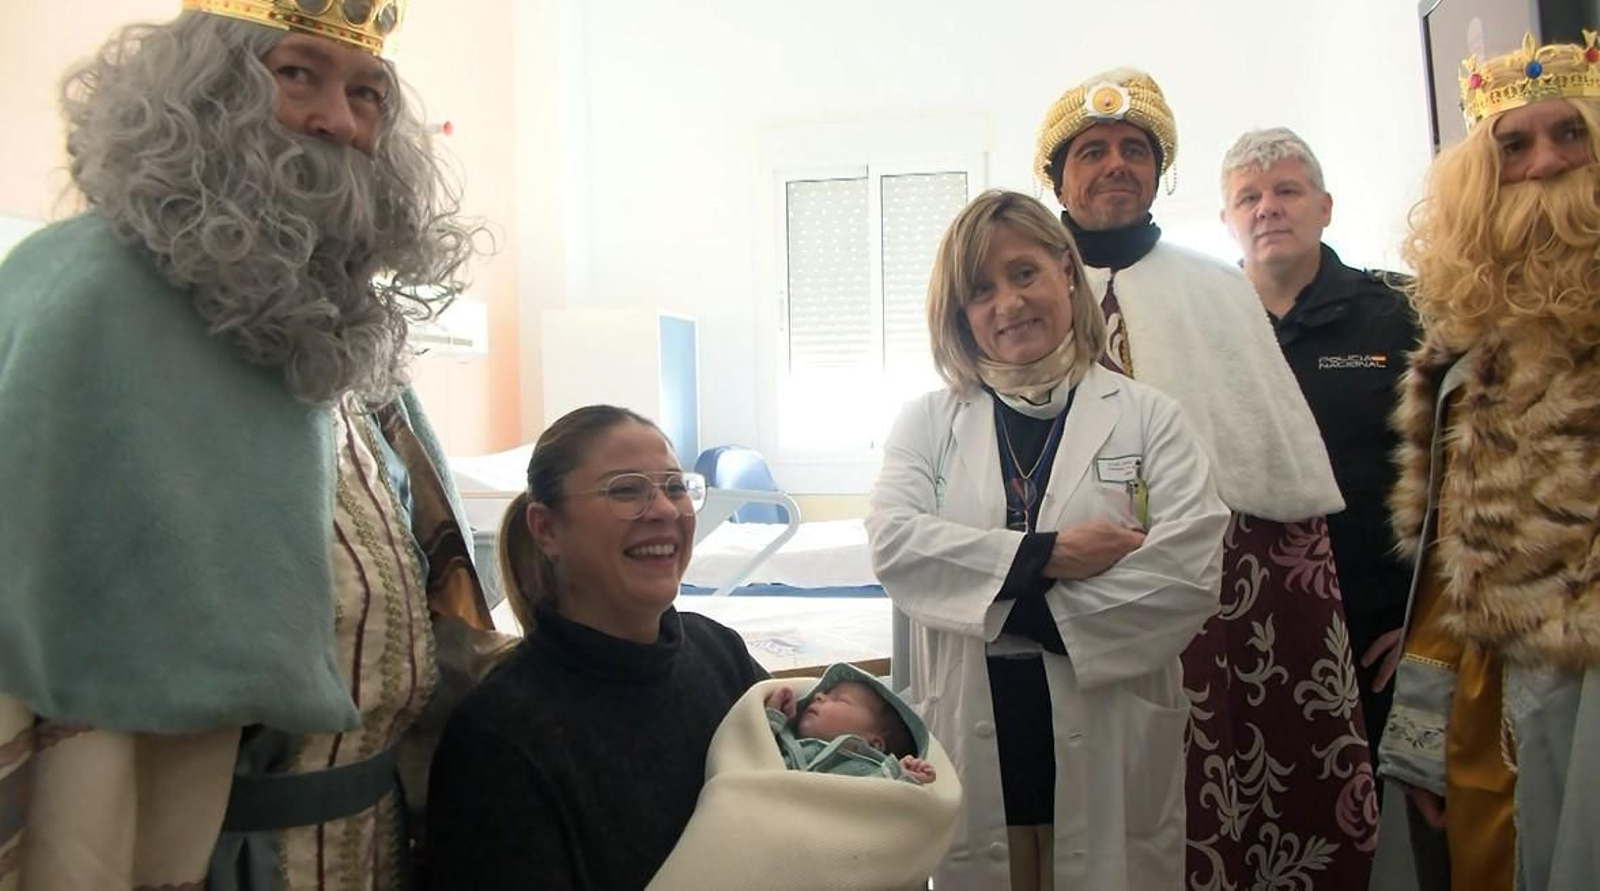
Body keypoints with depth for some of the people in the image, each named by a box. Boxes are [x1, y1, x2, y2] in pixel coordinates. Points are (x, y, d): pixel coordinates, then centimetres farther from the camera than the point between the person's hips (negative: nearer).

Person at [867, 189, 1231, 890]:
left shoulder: (1146, 417, 1)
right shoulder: (928, 422, 7)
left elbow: (1191, 572, -11)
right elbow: (893, 542, -9)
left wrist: (1027, 610, -13)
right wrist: (1044, 556, -17)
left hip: (1112, 755, -1)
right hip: (973, 747, 1)